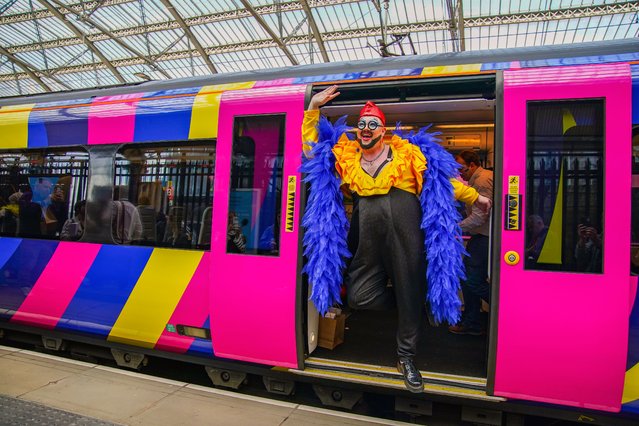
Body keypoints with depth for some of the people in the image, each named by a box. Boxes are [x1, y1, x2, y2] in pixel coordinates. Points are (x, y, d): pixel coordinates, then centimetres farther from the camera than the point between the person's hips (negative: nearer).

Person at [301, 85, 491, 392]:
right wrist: (313, 107, 19)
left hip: (404, 218, -1)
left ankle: (406, 357, 23)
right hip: (368, 226, 2)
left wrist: (474, 197, 19)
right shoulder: (345, 155, 18)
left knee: (409, 288, 2)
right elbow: (312, 148, 24)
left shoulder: (405, 153, 13)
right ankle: (409, 307, 27)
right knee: (358, 297, -3)